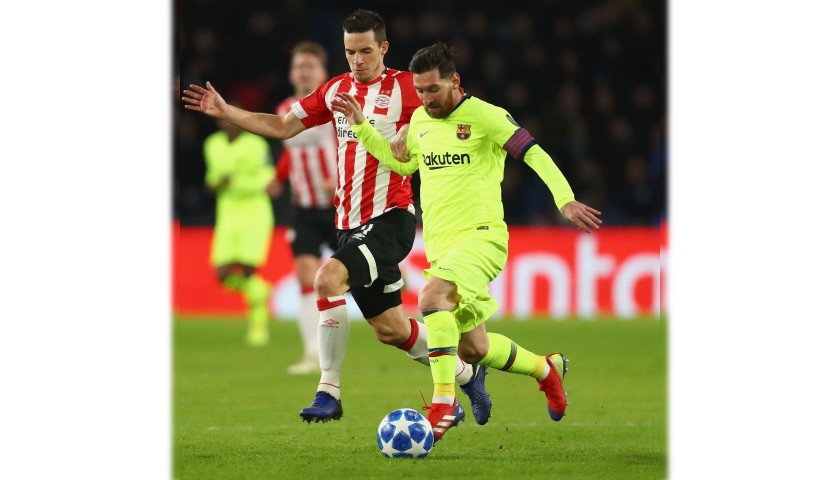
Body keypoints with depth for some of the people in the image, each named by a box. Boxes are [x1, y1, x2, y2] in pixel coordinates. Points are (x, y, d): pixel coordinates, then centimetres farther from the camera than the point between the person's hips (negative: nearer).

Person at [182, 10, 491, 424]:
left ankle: (329, 392, -19)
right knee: (389, 328, 9)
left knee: (328, 278, -27)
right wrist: (225, 111, 12)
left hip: (390, 219, -7)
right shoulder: (336, 90, 11)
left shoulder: (404, 88, -7)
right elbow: (282, 126, 18)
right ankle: (466, 375, 30)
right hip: (350, 223, 7)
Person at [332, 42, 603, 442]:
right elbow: (400, 163, 28)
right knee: (473, 349, 12)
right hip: (440, 245, 8)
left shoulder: (485, 116, -8)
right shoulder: (420, 121, 12)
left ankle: (444, 403, -33)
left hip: (480, 235, -8)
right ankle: (547, 369, 38)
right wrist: (361, 125, 19)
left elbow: (535, 155, -10)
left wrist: (565, 200, -23)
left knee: (432, 296, -35)